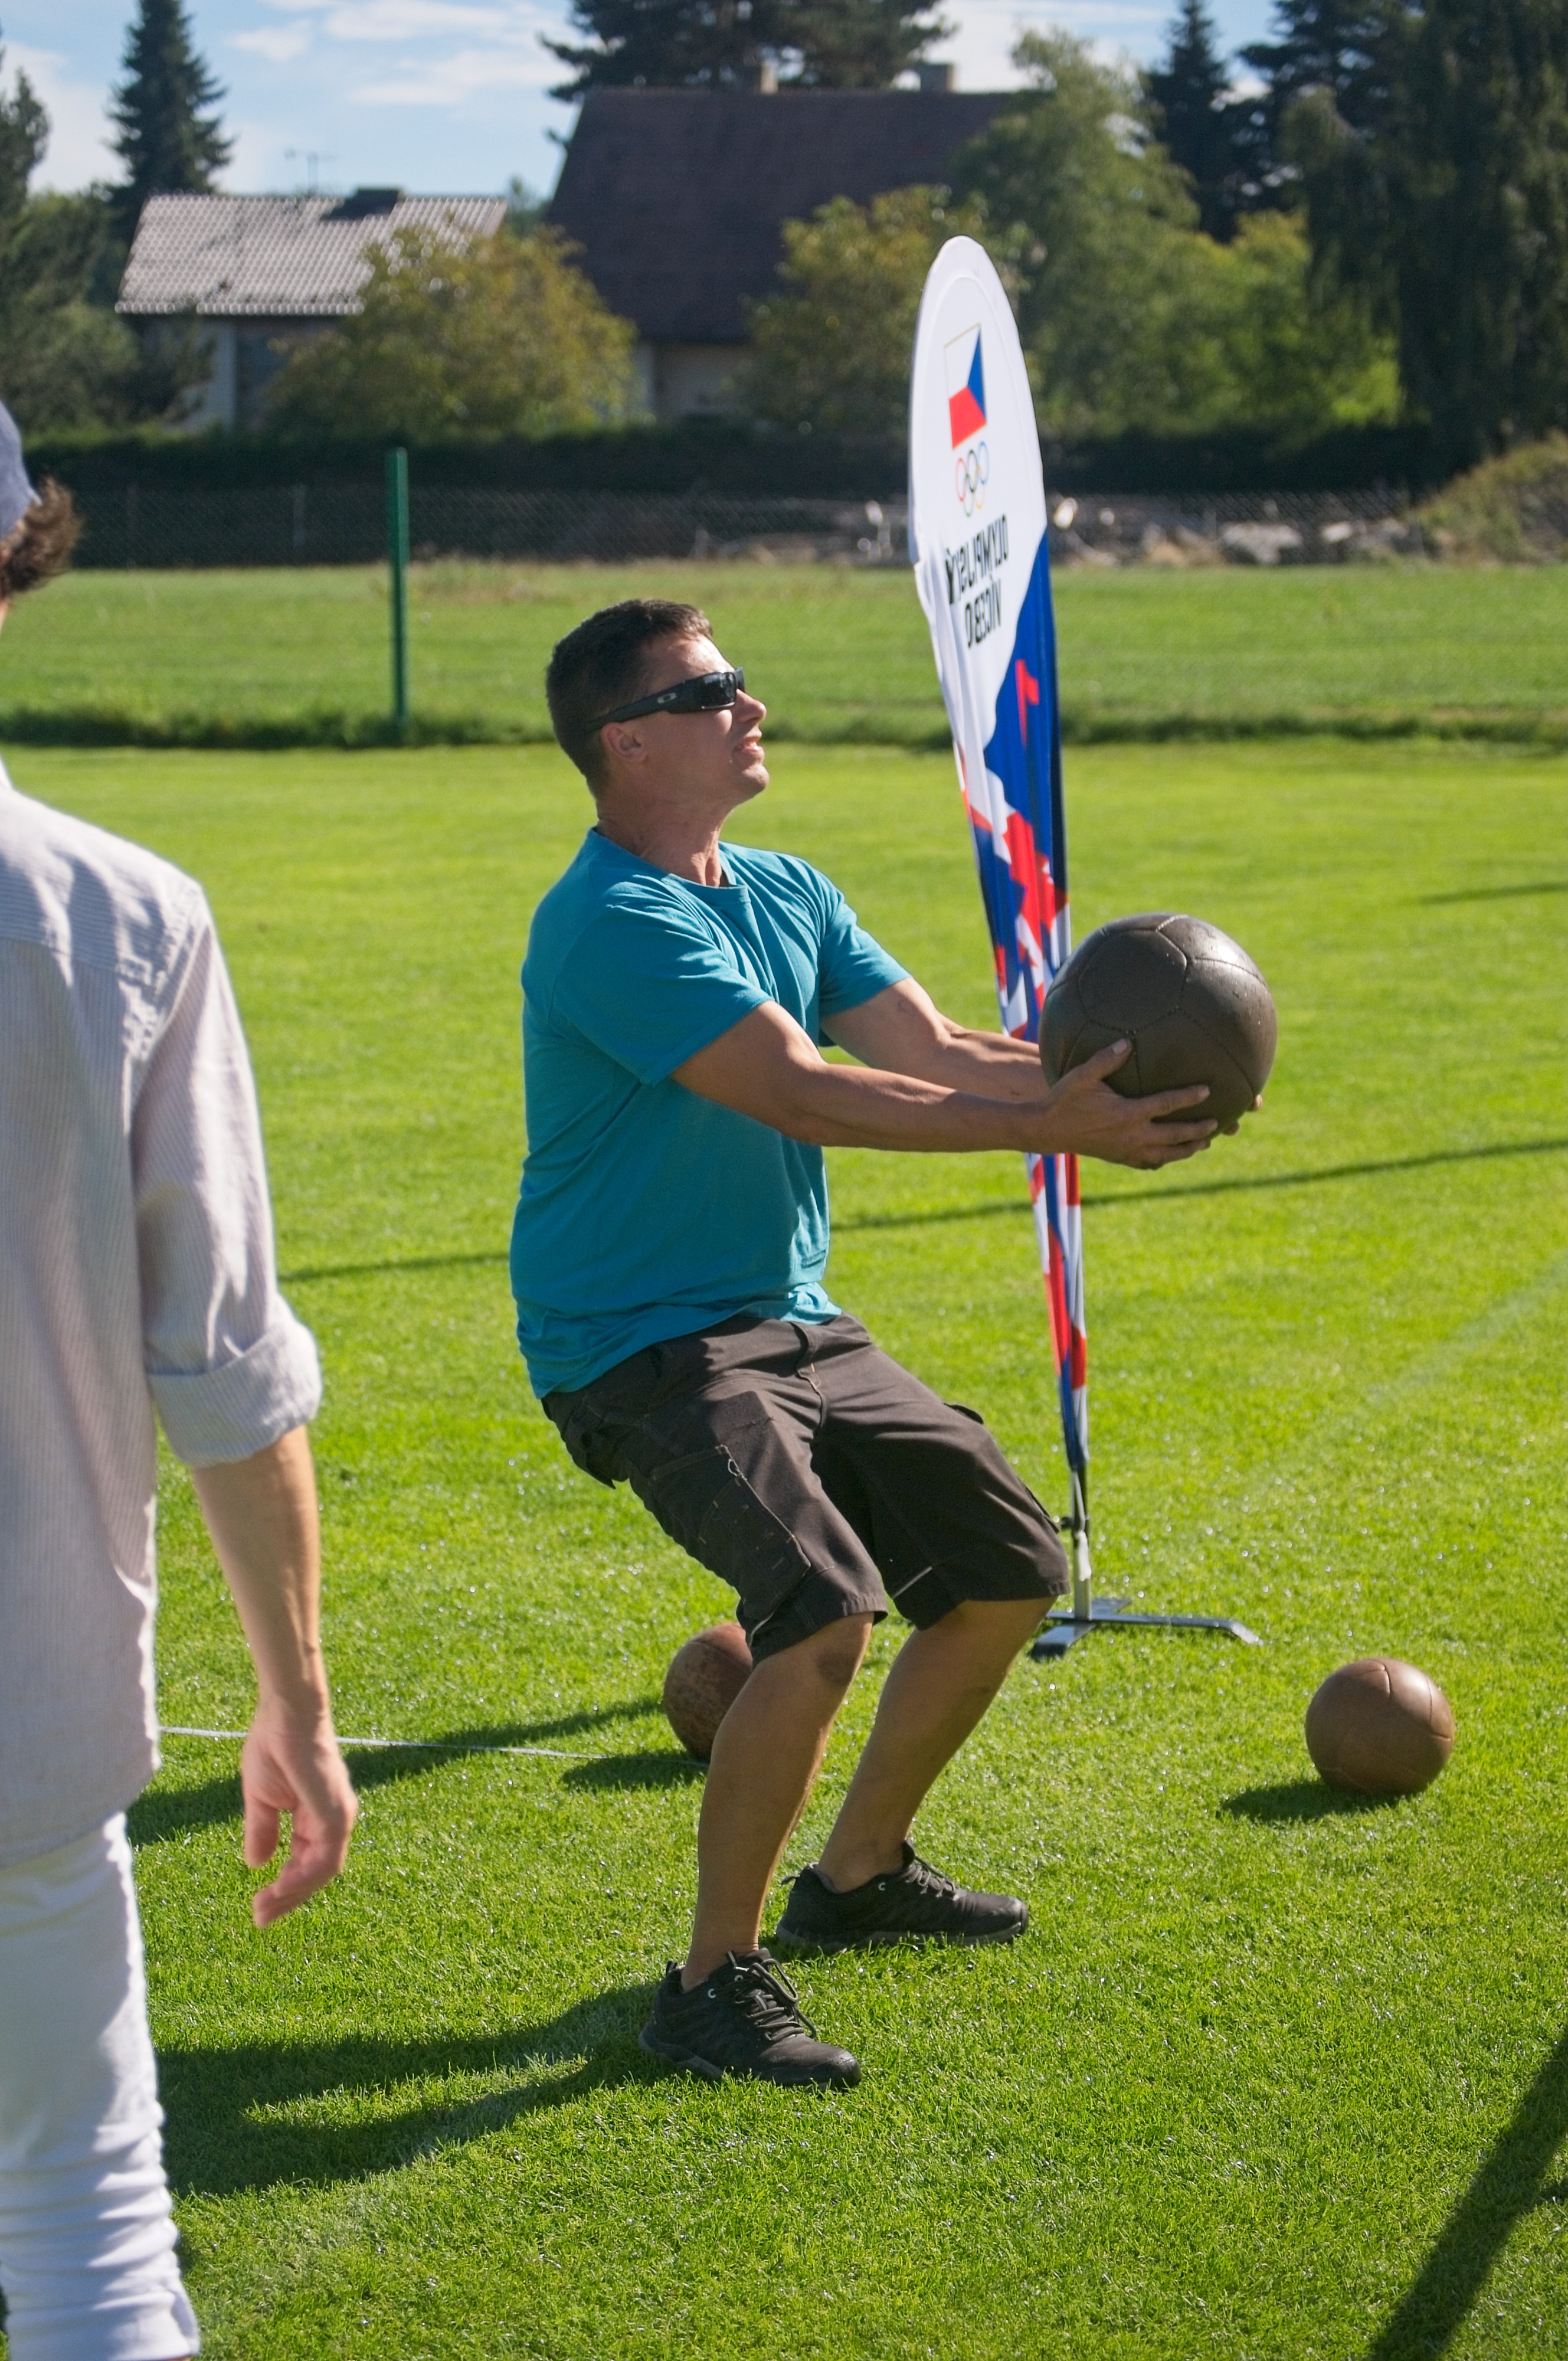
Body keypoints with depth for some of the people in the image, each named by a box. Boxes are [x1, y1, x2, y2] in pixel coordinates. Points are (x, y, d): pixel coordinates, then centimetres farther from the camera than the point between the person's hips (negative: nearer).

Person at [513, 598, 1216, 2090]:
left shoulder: (788, 895, 11)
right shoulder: (610, 925, -19)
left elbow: (930, 1052, 1)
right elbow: (801, 1094, -28)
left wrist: (1114, 1079, -17)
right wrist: (1050, 1127, -32)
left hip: (795, 1327, 10)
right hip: (646, 1346, -9)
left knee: (1010, 1571, 13)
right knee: (826, 1614, -27)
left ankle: (856, 1876, 30)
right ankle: (713, 1988, -14)